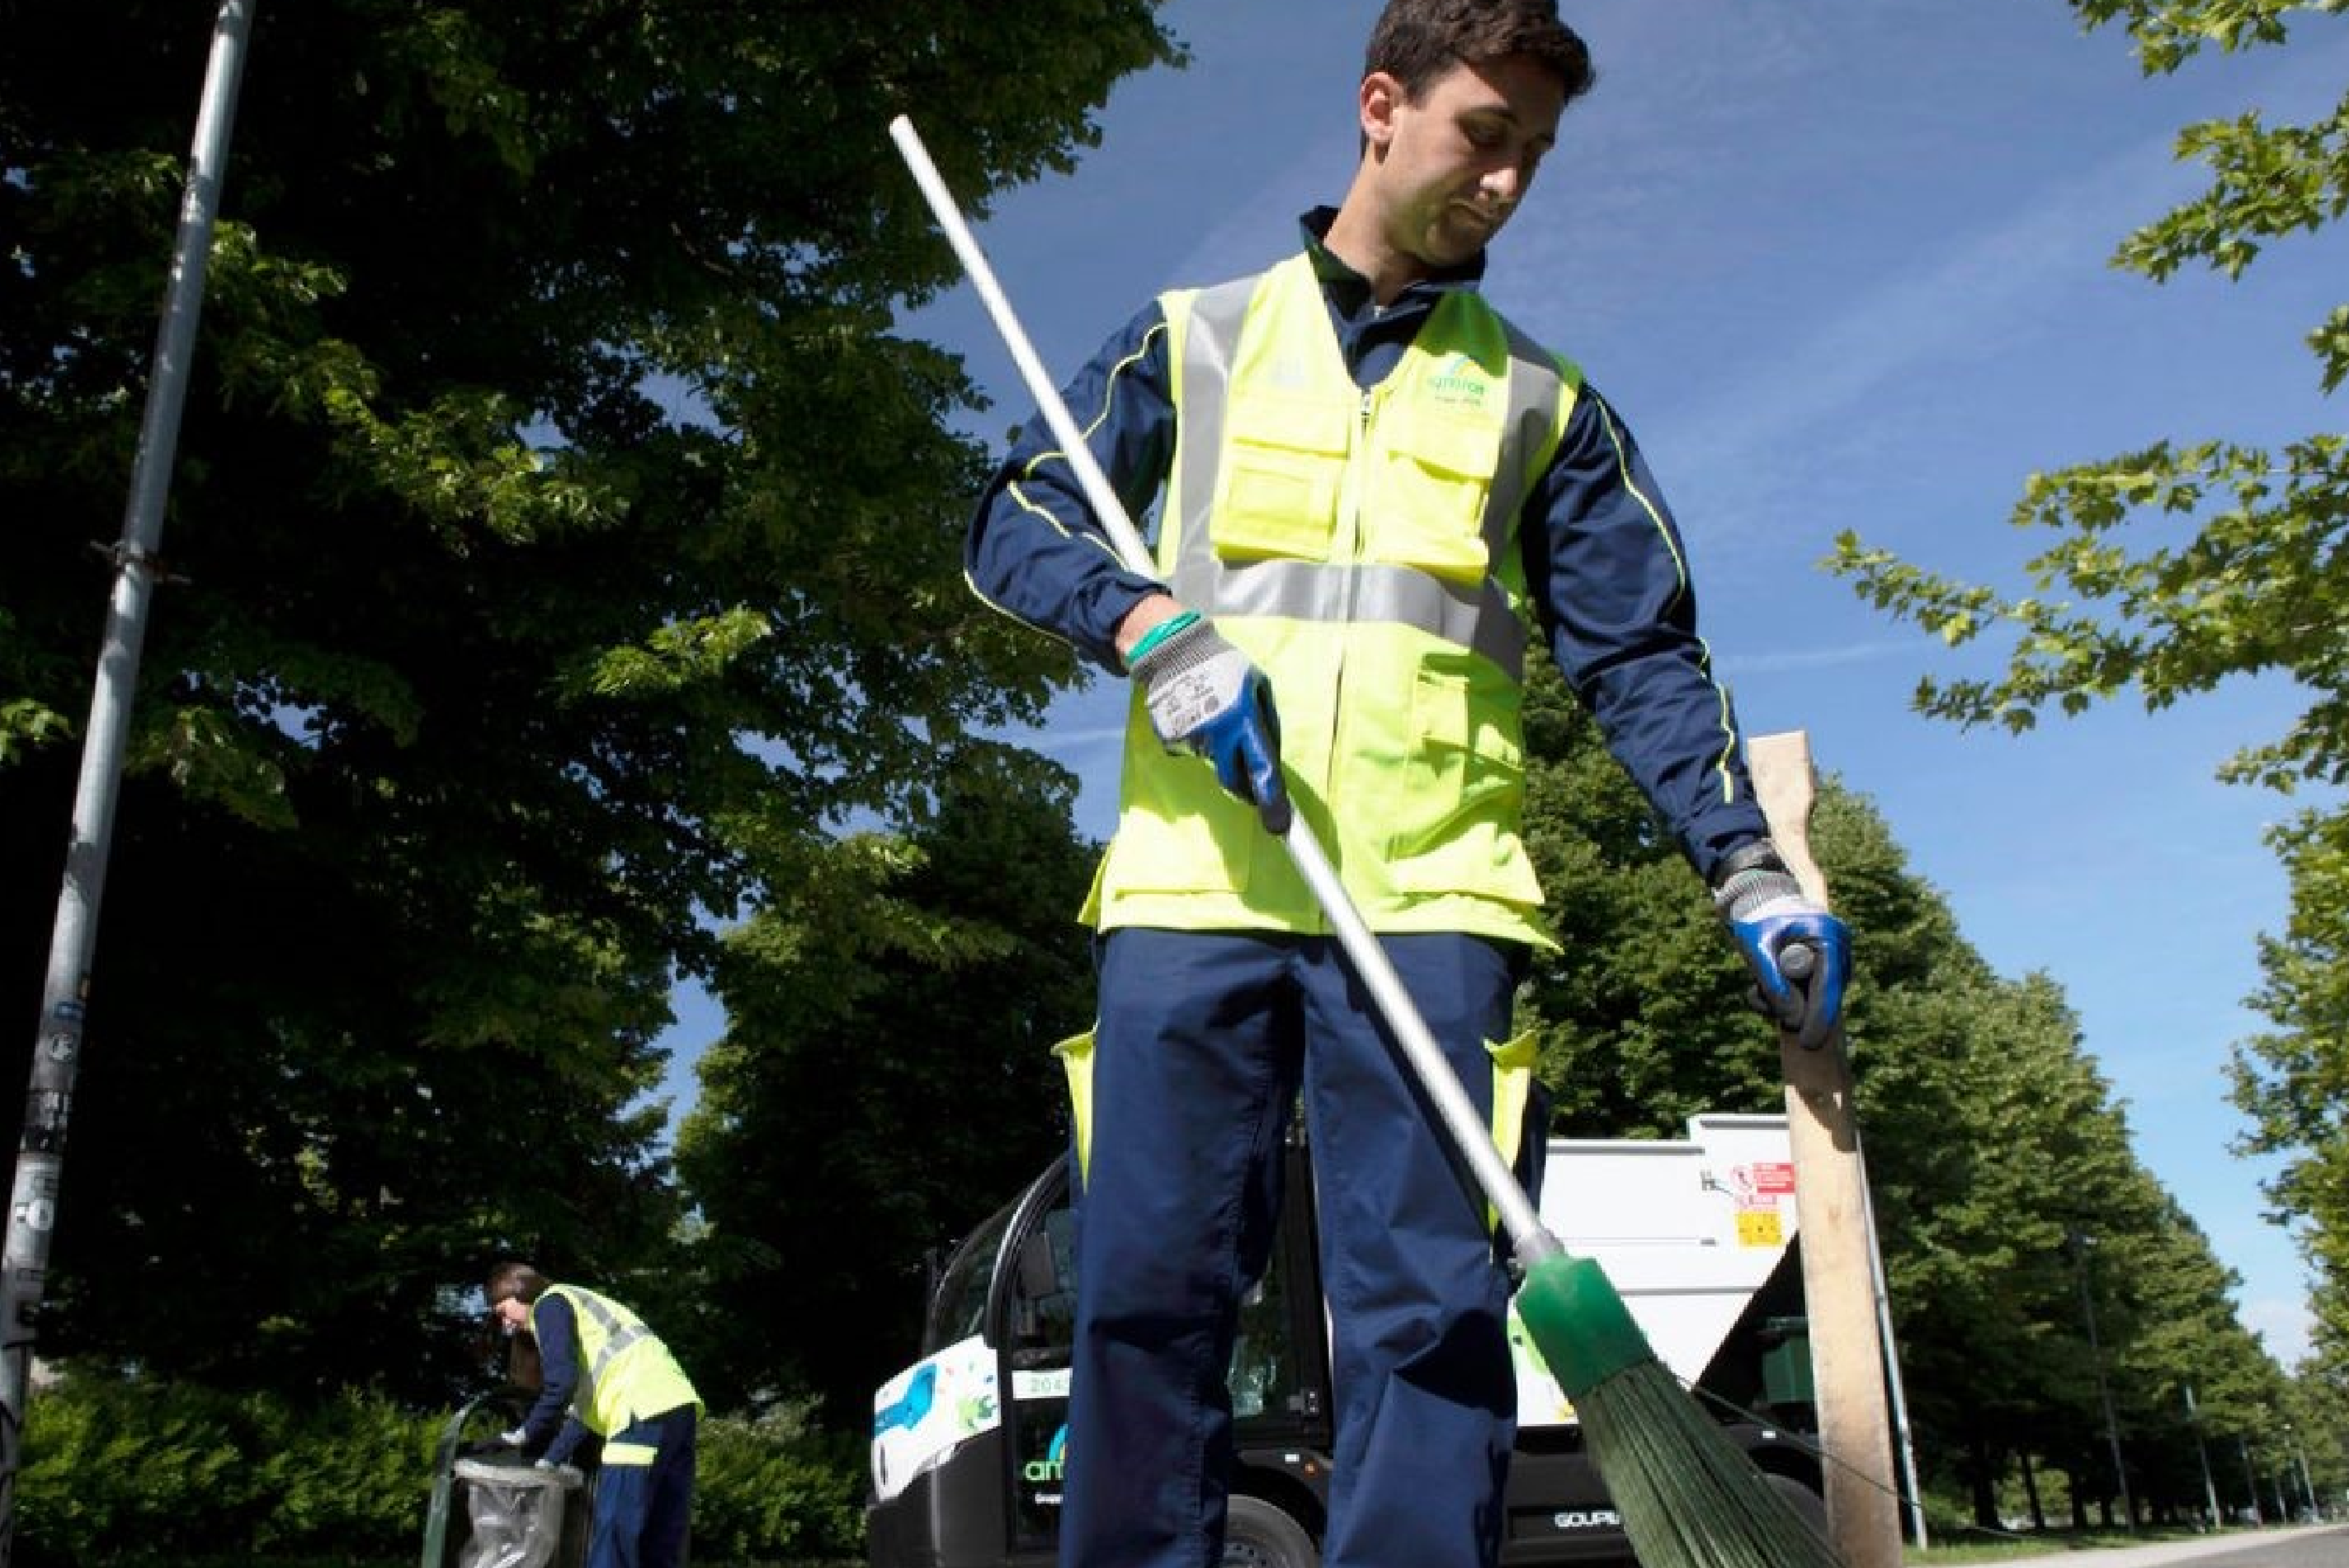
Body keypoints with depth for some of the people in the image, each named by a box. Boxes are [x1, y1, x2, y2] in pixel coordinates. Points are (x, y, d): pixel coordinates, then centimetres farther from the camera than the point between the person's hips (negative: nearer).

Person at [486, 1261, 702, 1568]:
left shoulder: (550, 1304, 5)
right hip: (677, 1405, 9)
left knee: (612, 1537, -7)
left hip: (647, 1411, -9)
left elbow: (561, 1384, -9)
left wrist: (527, 1436, 2)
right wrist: (549, 1461, 23)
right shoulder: (578, 1310, 32)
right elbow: (584, 1408, 28)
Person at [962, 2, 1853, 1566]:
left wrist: (1752, 870, -1)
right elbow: (1018, 520, 11)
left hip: (1432, 895, 1)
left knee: (1431, 1309, -6)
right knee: (1150, 1295, -2)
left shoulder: (1542, 402, 19)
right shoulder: (1196, 338, 18)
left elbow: (1643, 656, 13)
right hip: (1194, 880, 0)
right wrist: (1156, 629, -9)